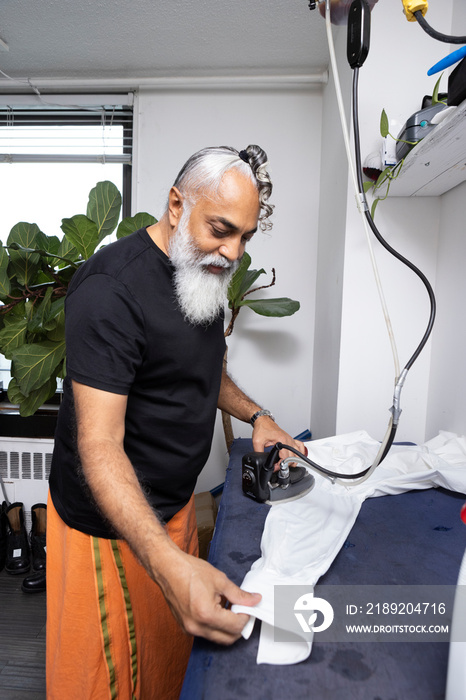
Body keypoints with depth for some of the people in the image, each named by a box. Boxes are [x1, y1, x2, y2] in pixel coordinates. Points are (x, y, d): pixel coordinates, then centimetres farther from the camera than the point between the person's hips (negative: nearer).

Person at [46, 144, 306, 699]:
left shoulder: (205, 274, 3)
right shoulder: (111, 288, -25)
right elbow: (99, 446, -29)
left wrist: (255, 416, 4)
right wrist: (170, 564, -41)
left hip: (174, 503, 8)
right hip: (113, 521, -7)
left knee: (170, 655, 24)